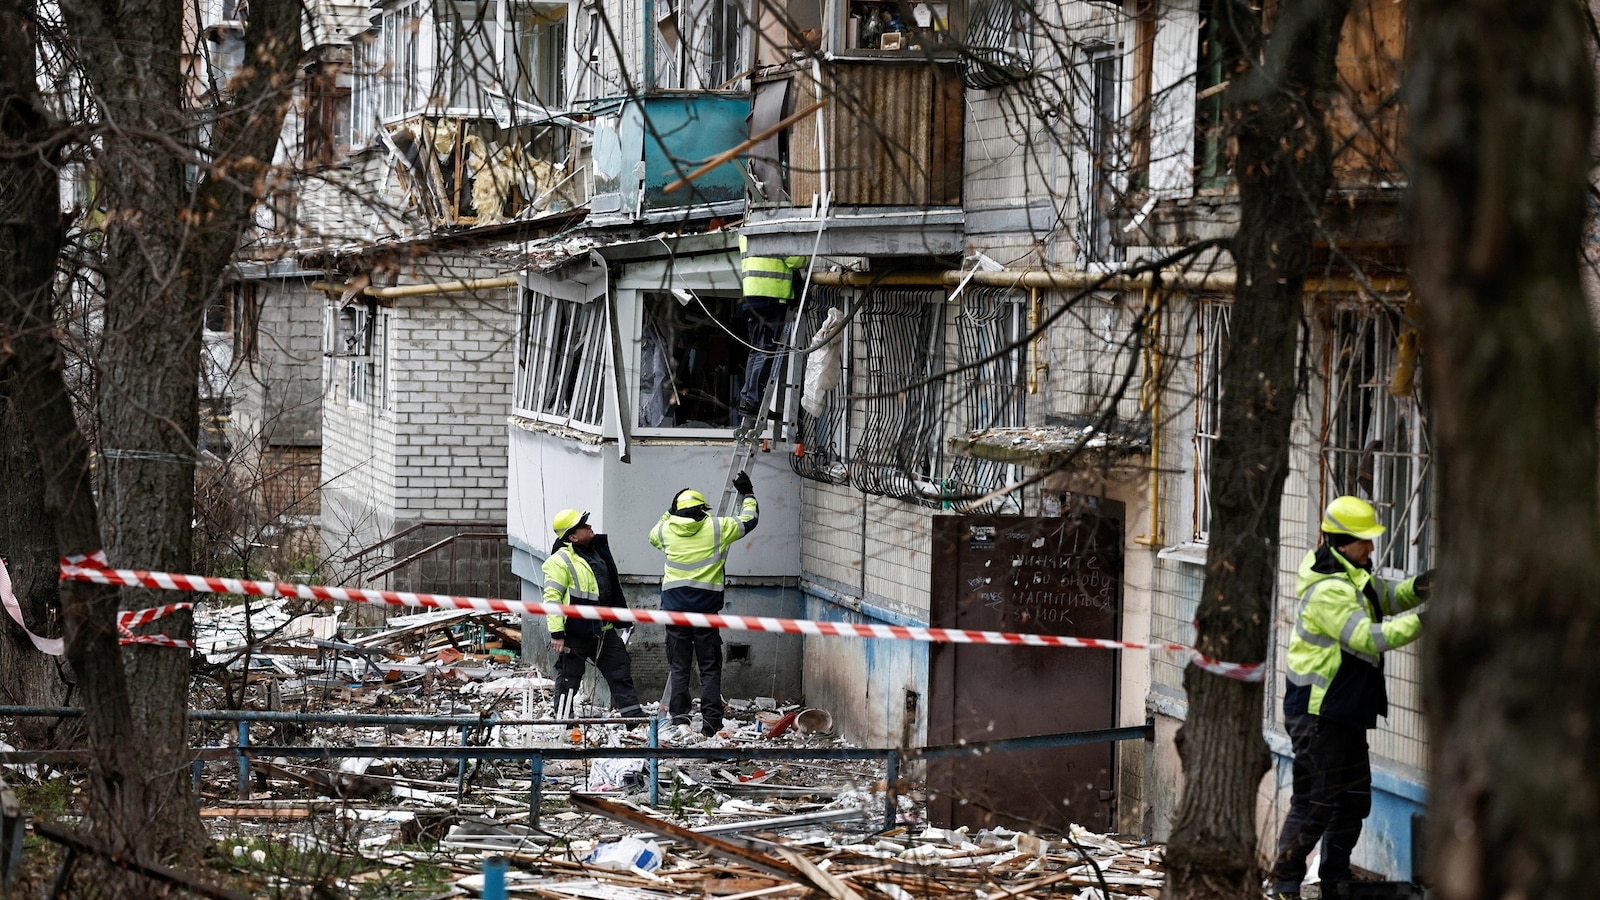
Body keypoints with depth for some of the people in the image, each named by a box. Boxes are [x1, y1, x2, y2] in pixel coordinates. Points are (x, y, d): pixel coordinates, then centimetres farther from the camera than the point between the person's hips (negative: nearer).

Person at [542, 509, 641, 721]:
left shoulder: (597, 550, 13)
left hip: (603, 629, 8)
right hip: (576, 632, -8)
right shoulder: (560, 560, -13)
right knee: (569, 677, 2)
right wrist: (556, 632, -22)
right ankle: (561, 718, 11)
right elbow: (552, 597, -17)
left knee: (620, 669, 8)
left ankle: (631, 712, 14)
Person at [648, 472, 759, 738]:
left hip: (675, 606, 2)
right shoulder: (717, 527, -3)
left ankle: (679, 720, 3)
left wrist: (670, 512, 37)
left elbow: (653, 535, 28)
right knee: (710, 668, 3)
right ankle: (710, 723, -2)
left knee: (678, 667, 9)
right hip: (705, 606, -2)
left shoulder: (667, 529, 3)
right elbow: (748, 521, 12)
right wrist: (747, 494, 28)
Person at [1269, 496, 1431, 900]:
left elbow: (1387, 596, 17)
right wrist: (1421, 622, -34)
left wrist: (1416, 588, -5)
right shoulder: (1328, 590, -23)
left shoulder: (1354, 575, 9)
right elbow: (1368, 638, -30)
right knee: (1315, 804, -6)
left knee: (1354, 799, 15)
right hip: (1317, 712, -10)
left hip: (1346, 712, 10)